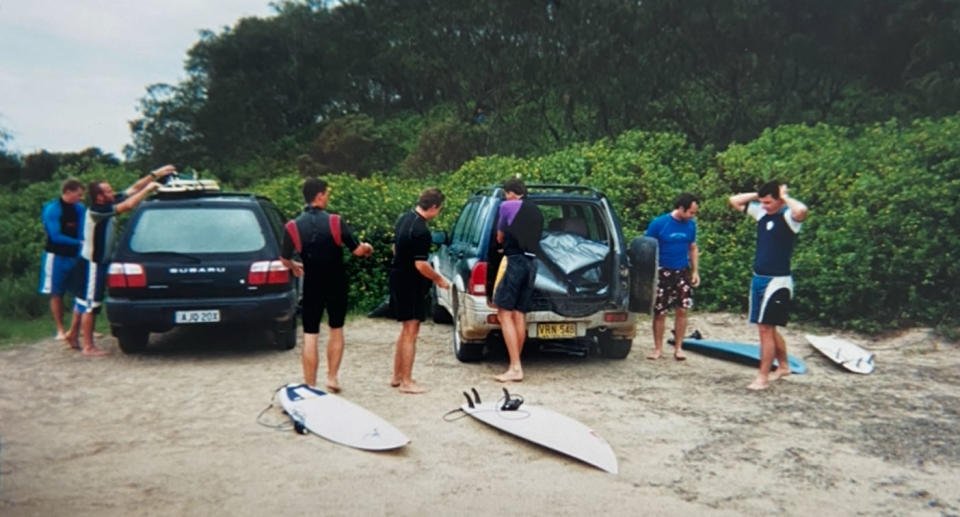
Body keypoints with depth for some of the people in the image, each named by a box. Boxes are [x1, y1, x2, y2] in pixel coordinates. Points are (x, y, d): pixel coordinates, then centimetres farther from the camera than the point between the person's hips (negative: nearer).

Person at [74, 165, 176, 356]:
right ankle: (88, 347, 2)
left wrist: (155, 175, 3)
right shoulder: (96, 211, -23)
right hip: (93, 262, -9)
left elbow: (133, 188, 5)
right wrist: (148, 189, -24)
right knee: (90, 304, -3)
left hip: (100, 261, 9)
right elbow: (128, 205, -33)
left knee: (90, 303, 18)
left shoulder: (108, 205, 1)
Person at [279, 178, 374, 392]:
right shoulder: (335, 221, -11)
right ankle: (332, 377, 18)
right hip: (336, 285, 0)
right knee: (336, 330, 18)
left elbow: (285, 259, 3)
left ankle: (310, 386, 7)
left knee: (310, 336, 5)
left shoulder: (293, 226, -6)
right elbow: (357, 250, -9)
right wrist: (367, 248, 14)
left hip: (312, 286, 0)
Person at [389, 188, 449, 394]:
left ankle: (397, 376, 26)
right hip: (411, 284, -9)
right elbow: (421, 265, -24)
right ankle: (406, 382, 7)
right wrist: (439, 279, -10)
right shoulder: (421, 231, -23)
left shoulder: (403, 219, 6)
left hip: (398, 278, 9)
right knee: (410, 332, 0)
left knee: (406, 330, 19)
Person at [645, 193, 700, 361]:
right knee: (659, 312, 2)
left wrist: (695, 271, 9)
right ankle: (658, 349, 13)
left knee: (682, 310, 1)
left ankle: (678, 348, 13)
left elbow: (693, 248, 13)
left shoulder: (691, 225, 1)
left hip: (682, 272, 3)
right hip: (662, 272, -3)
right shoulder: (658, 224, -11)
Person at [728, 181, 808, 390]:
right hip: (758, 278, 8)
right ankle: (783, 365, 34)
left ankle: (763, 377, 0)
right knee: (768, 328, 17)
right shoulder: (761, 212, 7)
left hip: (777, 281, -8)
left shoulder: (788, 217, -13)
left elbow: (802, 210, -37)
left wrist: (785, 197, -19)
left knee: (765, 328, -6)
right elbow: (734, 200, 16)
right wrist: (758, 195, 4)